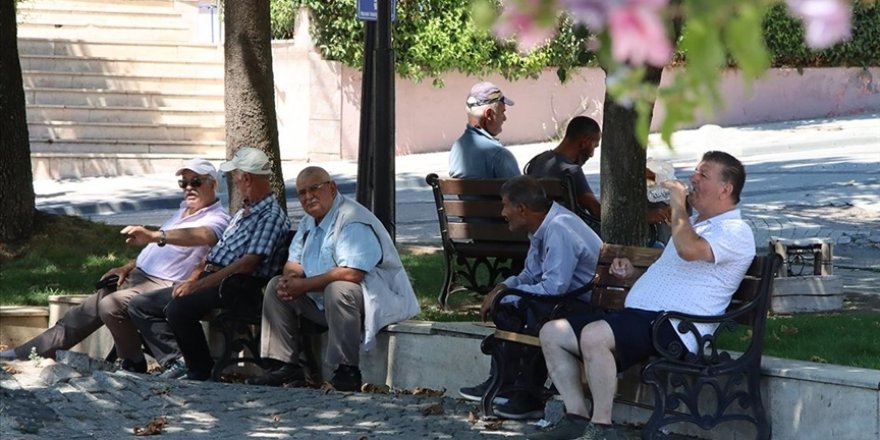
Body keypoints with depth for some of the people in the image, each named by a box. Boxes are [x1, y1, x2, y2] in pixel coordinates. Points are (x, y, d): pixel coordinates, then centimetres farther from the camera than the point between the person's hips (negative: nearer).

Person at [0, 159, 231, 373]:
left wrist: (154, 235, -49)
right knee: (85, 312, 7)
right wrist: (127, 267, 15)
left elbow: (203, 235, -36)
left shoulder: (217, 219, -12)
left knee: (110, 305, -31)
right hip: (137, 275, 10)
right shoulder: (184, 209, 20)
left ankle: (132, 363, -13)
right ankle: (24, 354, 13)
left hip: (163, 285, -9)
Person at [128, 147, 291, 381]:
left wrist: (199, 284, -22)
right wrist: (191, 279, 8)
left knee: (178, 308, -35)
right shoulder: (244, 212, 23)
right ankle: (178, 362, -8)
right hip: (211, 280, 10)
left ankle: (201, 371, -18)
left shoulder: (271, 216, -10)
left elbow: (249, 263, -20)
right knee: (140, 306, 4)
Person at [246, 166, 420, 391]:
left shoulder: (352, 221, -20)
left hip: (375, 299, -10)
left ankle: (348, 371, -31)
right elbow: (293, 262, 18)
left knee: (337, 290, -40)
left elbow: (351, 273, -32)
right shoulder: (309, 221, 12)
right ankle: (284, 365, 0)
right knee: (276, 286, 5)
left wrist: (304, 285, -25)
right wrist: (290, 277, -9)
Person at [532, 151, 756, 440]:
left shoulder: (735, 231, -6)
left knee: (594, 336, -34)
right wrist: (633, 271, 20)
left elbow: (688, 250, -29)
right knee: (551, 333, 1)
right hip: (638, 317, 10)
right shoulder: (693, 223, 27)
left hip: (674, 329, -10)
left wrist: (677, 204, -13)